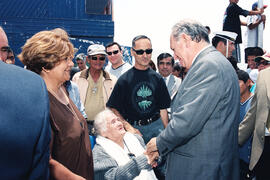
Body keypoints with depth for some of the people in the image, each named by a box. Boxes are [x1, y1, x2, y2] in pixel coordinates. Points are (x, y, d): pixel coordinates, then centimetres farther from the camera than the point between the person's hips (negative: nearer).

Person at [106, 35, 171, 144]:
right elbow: (114, 109, -4)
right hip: (134, 127, -2)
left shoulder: (157, 78, 7)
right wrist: (129, 127, -13)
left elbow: (163, 108, 10)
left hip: (156, 126, 2)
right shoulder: (124, 80, -3)